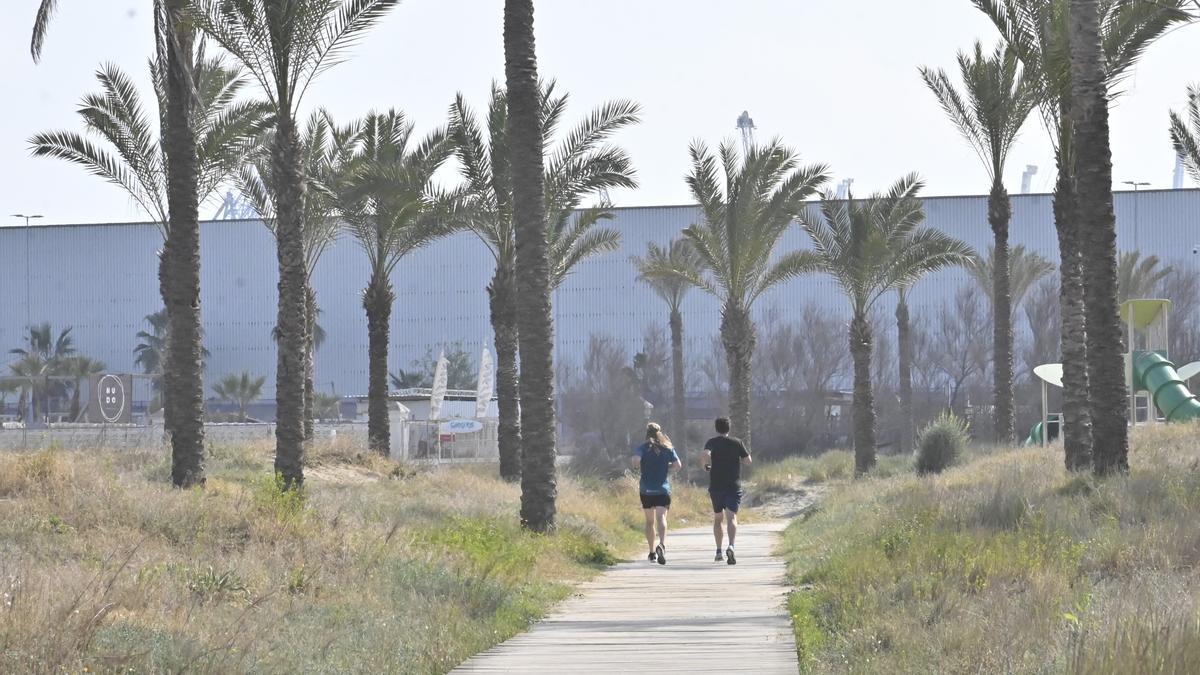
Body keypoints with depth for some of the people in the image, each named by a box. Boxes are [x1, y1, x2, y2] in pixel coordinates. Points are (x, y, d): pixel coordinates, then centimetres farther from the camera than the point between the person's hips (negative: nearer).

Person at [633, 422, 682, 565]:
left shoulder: (643, 448, -1)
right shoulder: (668, 448, 4)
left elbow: (636, 461, -18)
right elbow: (678, 465, -2)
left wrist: (639, 468, 3)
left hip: (646, 489, 0)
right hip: (663, 489, 0)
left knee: (649, 521, 13)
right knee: (661, 518, -12)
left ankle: (652, 553, 20)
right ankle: (662, 545, -38)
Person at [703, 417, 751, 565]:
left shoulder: (712, 442, 0)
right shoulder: (737, 443, 3)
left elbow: (706, 454, -20)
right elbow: (748, 460, 5)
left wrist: (707, 465, -1)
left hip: (716, 486, 1)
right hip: (734, 486, -1)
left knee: (717, 518, 17)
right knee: (731, 518, -11)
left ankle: (719, 552, 20)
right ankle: (731, 546, -35)